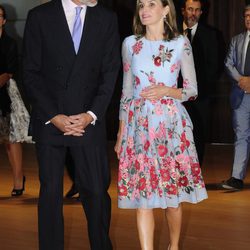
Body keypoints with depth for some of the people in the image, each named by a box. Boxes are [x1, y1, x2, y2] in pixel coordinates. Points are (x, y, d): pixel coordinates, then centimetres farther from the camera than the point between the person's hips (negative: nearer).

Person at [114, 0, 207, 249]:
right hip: (139, 125, 1)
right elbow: (127, 90, 10)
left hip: (171, 123, -1)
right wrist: (121, 132, 8)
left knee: (173, 194, 6)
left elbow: (192, 89, 4)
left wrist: (166, 91, -16)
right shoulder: (130, 44, 6)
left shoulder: (181, 43, 0)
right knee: (140, 195, -3)